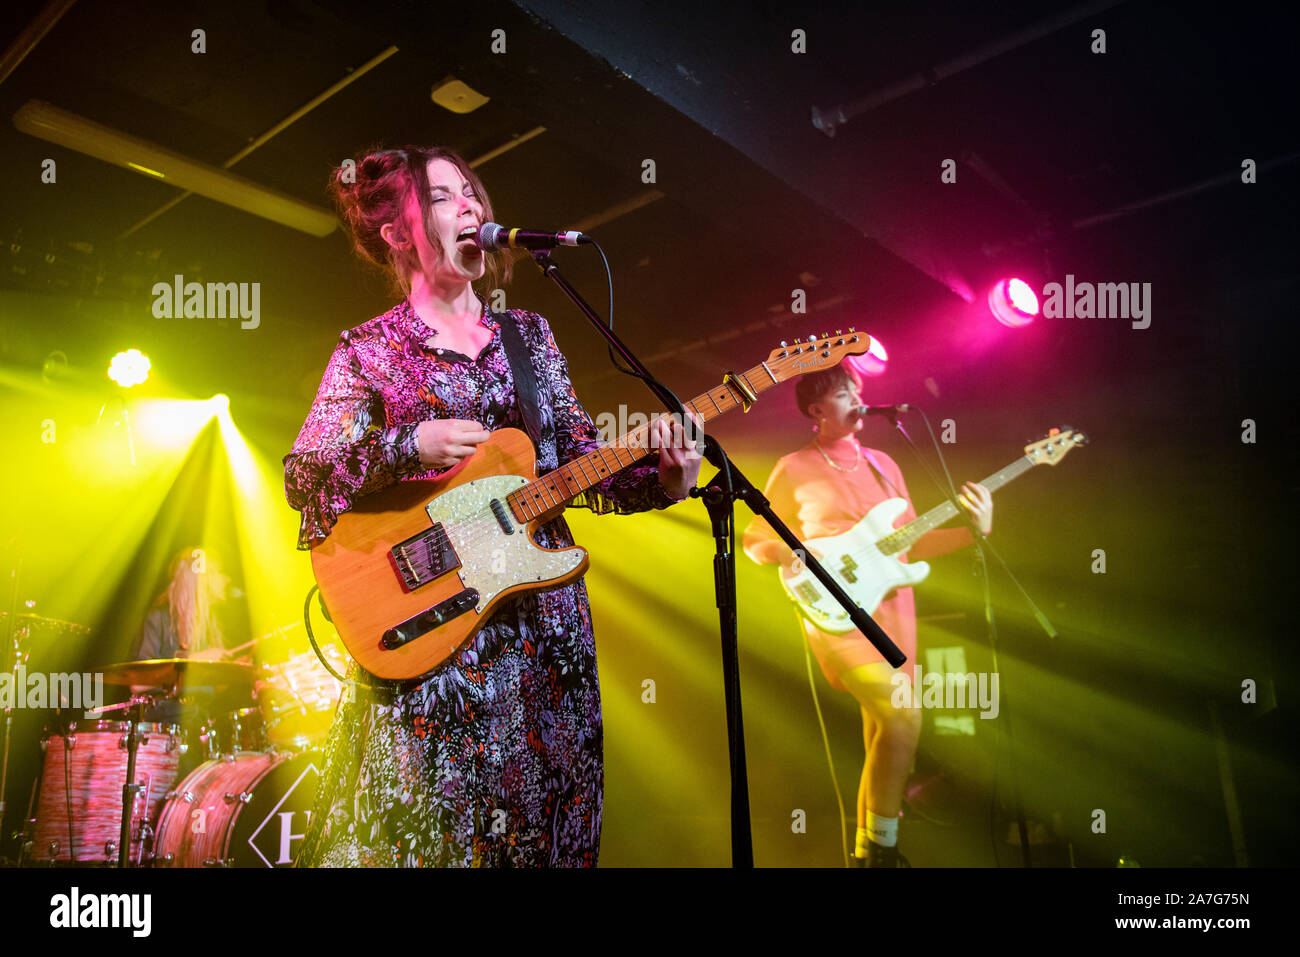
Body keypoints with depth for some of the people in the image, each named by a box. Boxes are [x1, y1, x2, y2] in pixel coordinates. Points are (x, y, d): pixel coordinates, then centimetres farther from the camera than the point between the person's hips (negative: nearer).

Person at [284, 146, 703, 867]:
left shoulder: (529, 335, 12)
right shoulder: (369, 350, 2)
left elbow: (582, 458, 10)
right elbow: (300, 479, -5)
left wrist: (661, 476, -8)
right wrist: (409, 446, -20)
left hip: (548, 625, 4)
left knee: (547, 832, 11)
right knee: (426, 828, -1)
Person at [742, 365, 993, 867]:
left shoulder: (882, 464, 15)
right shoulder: (794, 469, -1)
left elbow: (911, 542, 13)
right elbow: (755, 539, 3)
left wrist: (975, 530, -2)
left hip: (893, 613, 6)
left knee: (884, 732, 12)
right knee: (903, 716, -21)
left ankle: (868, 848, 34)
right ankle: (882, 842, -3)